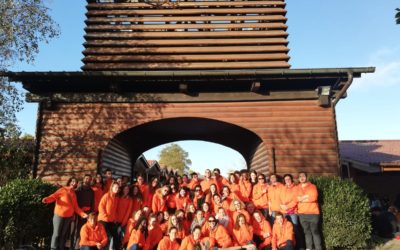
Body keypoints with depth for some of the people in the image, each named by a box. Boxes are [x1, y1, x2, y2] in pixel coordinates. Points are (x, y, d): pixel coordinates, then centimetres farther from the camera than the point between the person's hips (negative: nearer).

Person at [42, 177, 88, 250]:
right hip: (59, 215, -5)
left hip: (69, 216, 5)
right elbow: (54, 196, -14)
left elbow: (76, 207, 12)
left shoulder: (74, 194, 13)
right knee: (56, 233, -1)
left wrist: (82, 214, 0)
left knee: (64, 234, 10)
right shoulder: (62, 190, -2)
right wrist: (47, 199, -36)